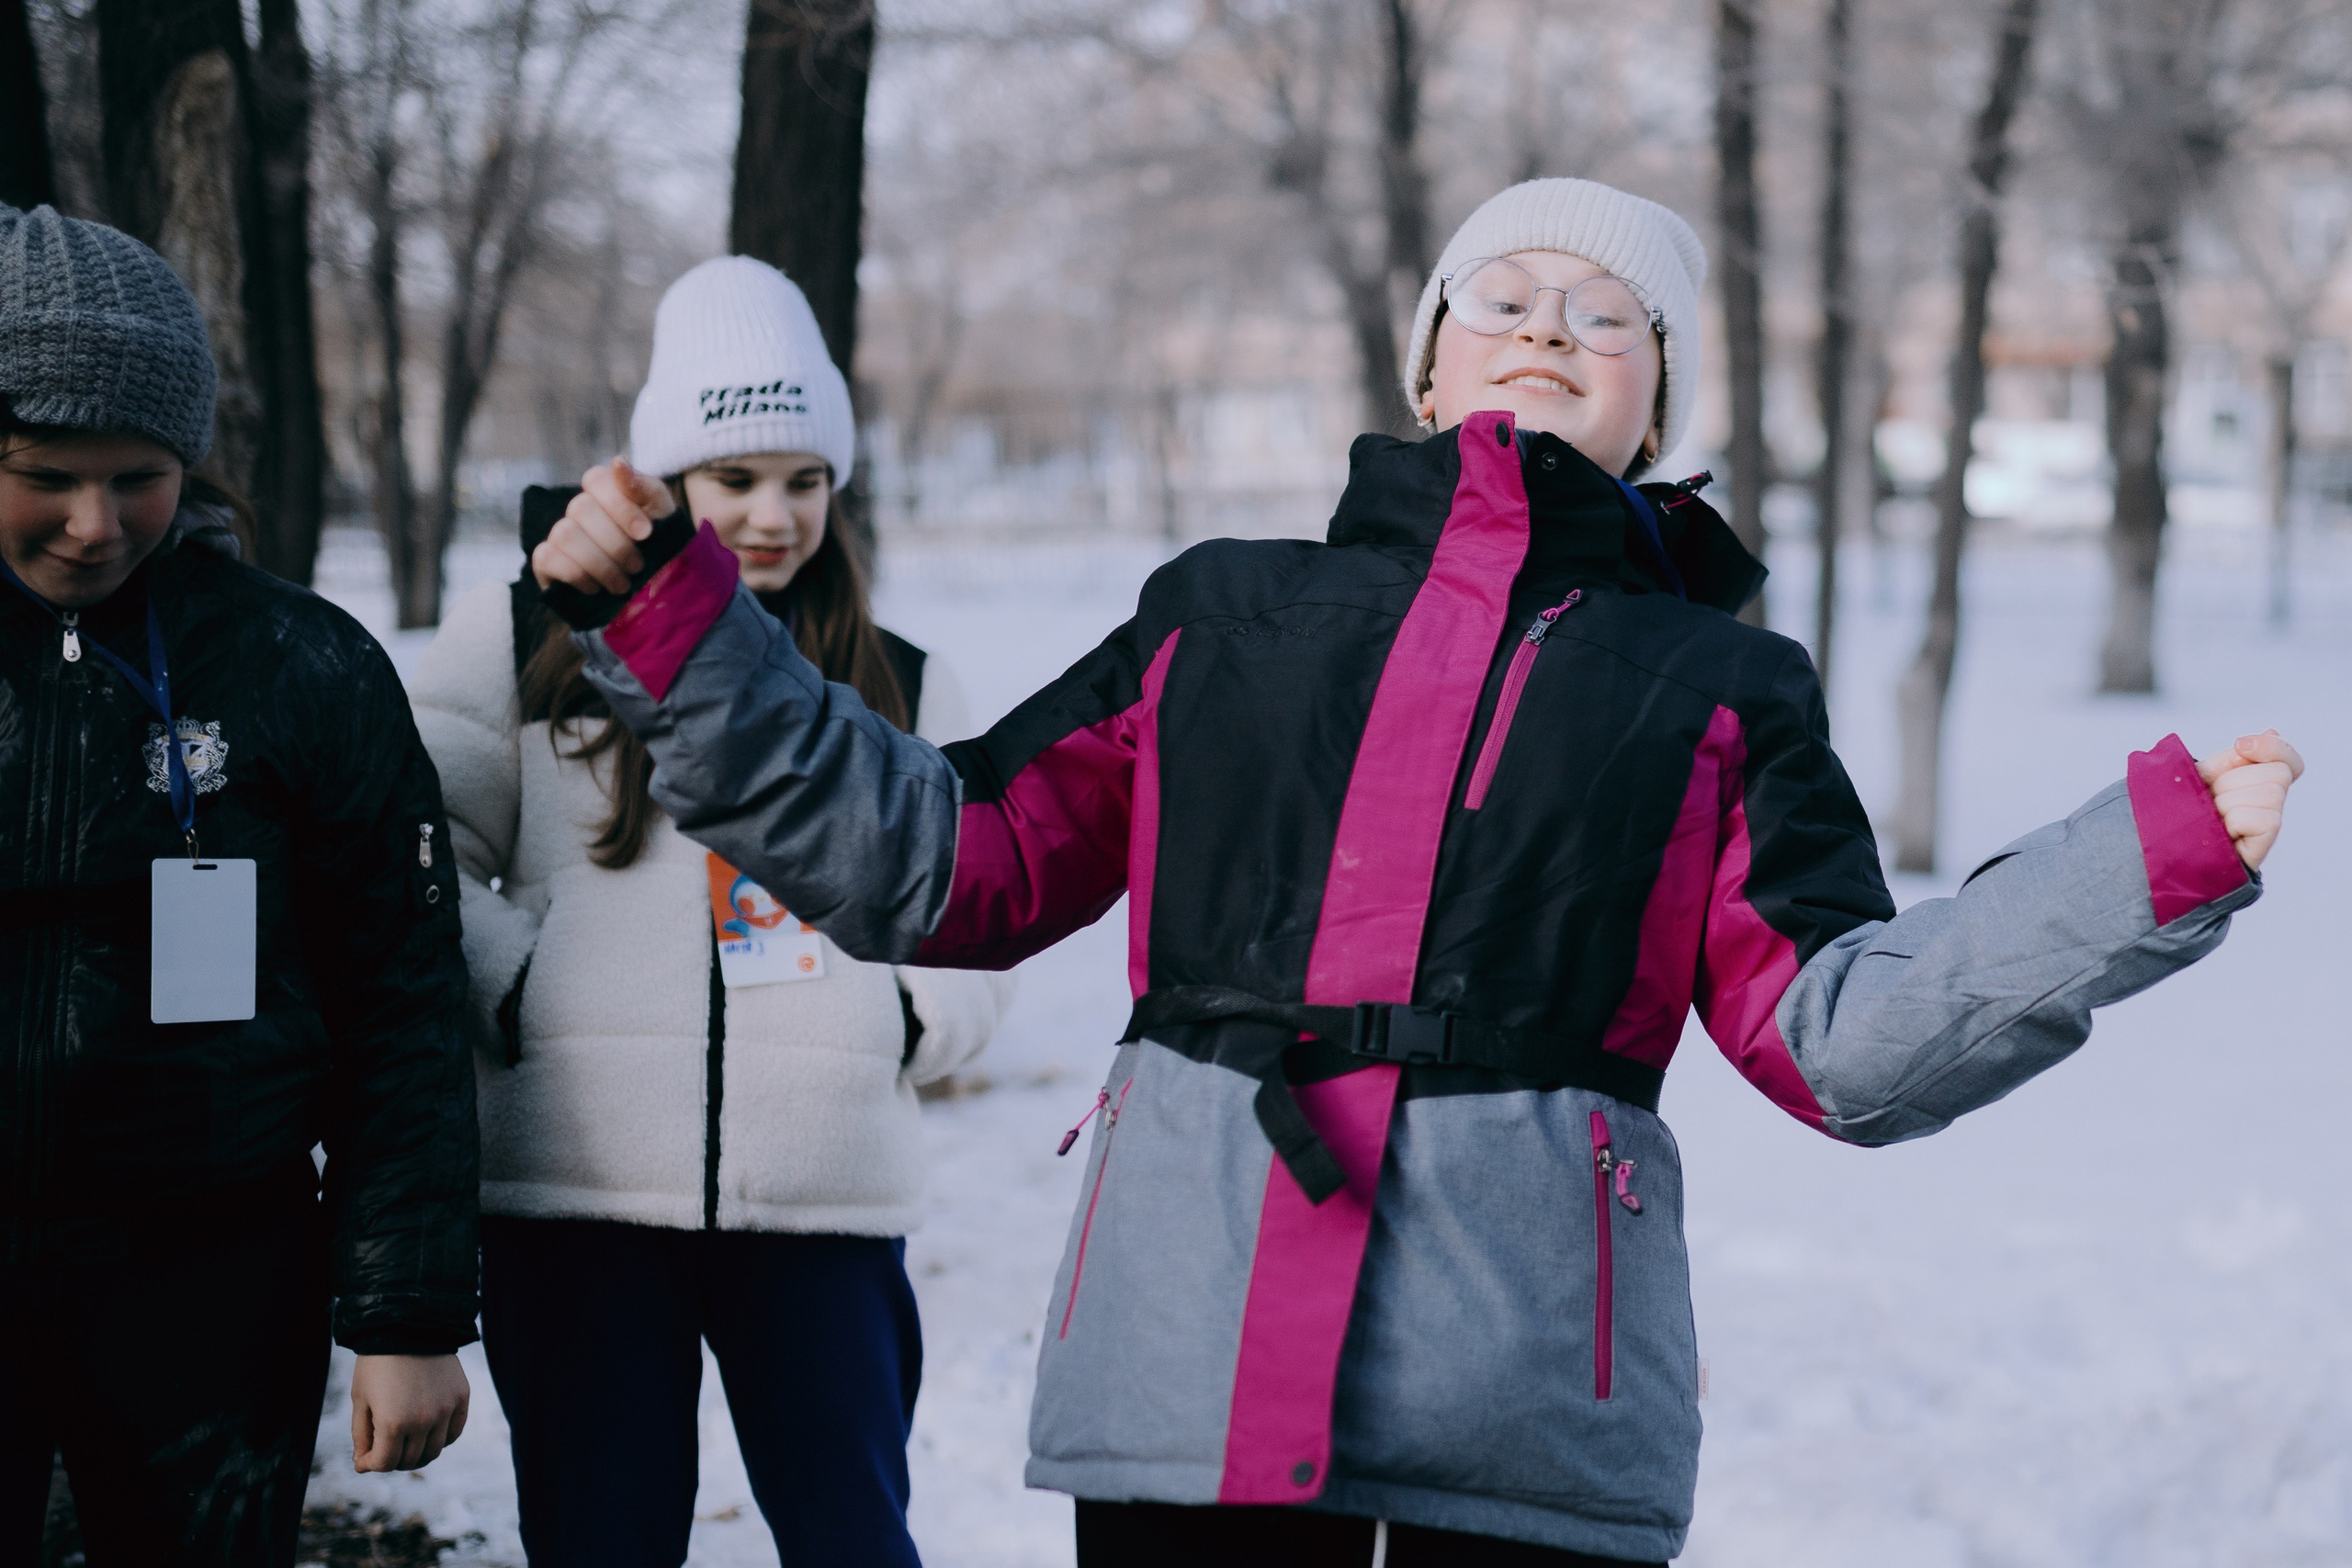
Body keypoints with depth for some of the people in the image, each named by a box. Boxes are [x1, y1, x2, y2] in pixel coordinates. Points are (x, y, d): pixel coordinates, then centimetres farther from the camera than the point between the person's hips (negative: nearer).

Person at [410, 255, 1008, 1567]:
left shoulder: (899, 687, 15)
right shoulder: (528, 644, 8)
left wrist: (916, 1018, 3)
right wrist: (516, 990, -7)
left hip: (829, 1202, 1)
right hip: (579, 1192, -1)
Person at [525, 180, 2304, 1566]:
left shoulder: (1722, 688, 16)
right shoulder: (1224, 613, 19)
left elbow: (1844, 1035, 5)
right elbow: (948, 864, 17)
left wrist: (2154, 861, -7)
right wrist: (678, 634, 11)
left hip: (1531, 1393, -1)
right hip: (1188, 1352, 1)